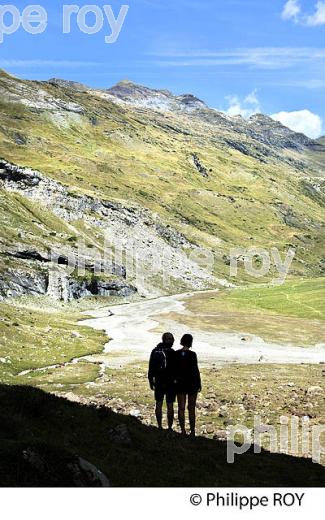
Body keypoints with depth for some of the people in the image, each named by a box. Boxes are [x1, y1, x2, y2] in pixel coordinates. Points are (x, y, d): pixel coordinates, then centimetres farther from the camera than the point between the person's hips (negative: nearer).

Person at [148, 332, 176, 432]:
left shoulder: (155, 351, 0)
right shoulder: (172, 352, -15)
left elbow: (151, 368, 5)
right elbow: (175, 368, -12)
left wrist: (151, 381, 14)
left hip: (158, 382, 4)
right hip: (170, 383, -4)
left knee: (159, 404, 14)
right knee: (170, 406, 5)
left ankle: (160, 427, 20)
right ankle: (170, 428, 9)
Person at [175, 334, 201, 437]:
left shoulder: (176, 354, -5)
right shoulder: (192, 354, -14)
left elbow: (174, 369, 1)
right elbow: (195, 370, -11)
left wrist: (176, 379, 13)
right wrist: (199, 384, -1)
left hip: (180, 383, 3)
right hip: (192, 384, -2)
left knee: (181, 408, 9)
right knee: (191, 409, 7)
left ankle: (183, 431, 12)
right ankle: (192, 431, 12)